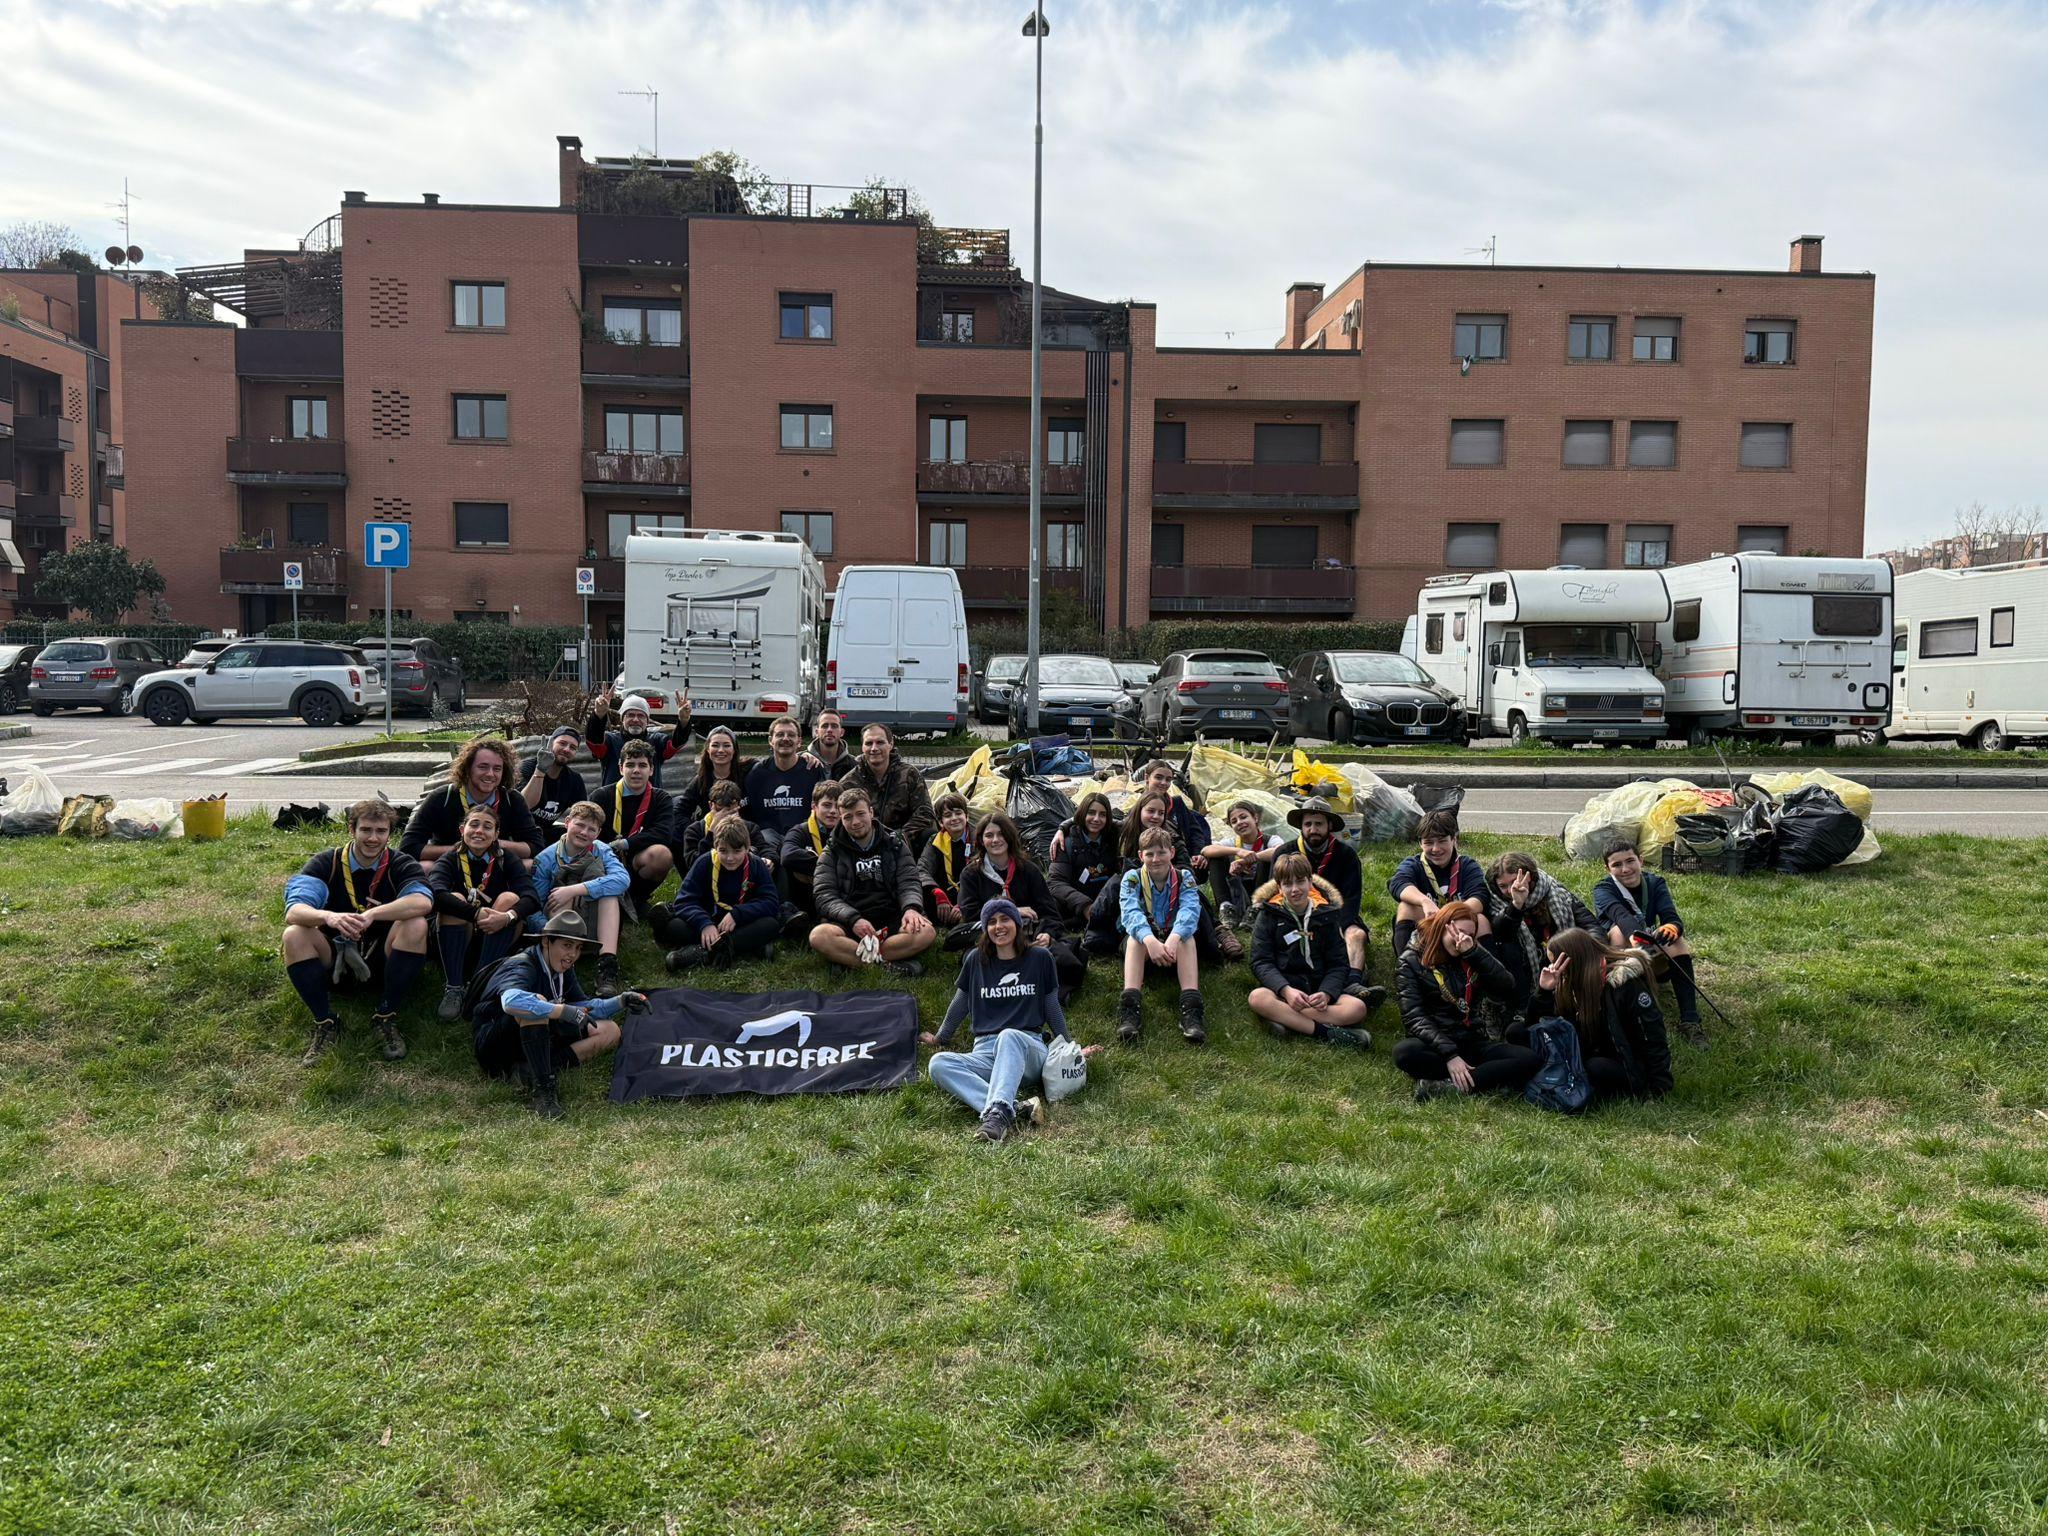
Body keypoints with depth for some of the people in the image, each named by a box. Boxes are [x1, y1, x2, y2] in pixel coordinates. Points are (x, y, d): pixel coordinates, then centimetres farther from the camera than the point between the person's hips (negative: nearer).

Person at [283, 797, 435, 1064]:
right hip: (336, 960, 1)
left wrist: (372, 914, -43)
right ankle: (325, 1024, -16)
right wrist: (328, 917, -44)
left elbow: (423, 902, -29)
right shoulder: (326, 864, -4)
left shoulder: (401, 864, -6)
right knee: (294, 935, -25)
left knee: (416, 925, -29)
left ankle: (386, 1019, -18)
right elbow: (293, 912, -21)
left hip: (384, 960, -1)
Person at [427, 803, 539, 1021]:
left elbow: (532, 898, -19)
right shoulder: (450, 860, -5)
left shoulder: (506, 859, -2)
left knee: (509, 899, -22)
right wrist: (477, 914, -38)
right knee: (456, 899, -24)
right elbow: (436, 894, -28)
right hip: (458, 941, -1)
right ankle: (453, 989, -30)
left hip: (498, 941, 1)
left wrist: (508, 917, -39)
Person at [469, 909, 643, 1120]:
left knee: (609, 1031, -1)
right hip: (493, 1045, -9)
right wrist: (564, 1010, -45)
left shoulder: (563, 970, 5)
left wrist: (621, 1001, -6)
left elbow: (583, 1008, 9)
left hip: (534, 1044, 9)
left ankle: (530, 1071, -15)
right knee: (537, 1002, -36)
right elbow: (511, 1001, -44)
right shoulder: (522, 967, -21)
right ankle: (543, 1087, -32)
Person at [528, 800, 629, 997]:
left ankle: (607, 964, -37)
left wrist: (575, 890, -33)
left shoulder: (601, 851, -4)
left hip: (596, 928, 1)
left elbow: (623, 879, -26)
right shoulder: (546, 859, -6)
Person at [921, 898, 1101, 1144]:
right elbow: (960, 1003, 27)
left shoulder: (1039, 958, 11)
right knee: (938, 1064, -31)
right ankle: (1017, 1107, -46)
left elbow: (1052, 1008, 19)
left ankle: (997, 1113, -59)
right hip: (985, 1051, 2)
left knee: (1009, 1036, -39)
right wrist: (940, 1038, 35)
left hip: (1029, 1048, -2)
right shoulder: (976, 959, 14)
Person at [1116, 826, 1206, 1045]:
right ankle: (1130, 1007, -47)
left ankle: (1191, 1008, -45)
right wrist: (1150, 940, -46)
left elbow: (1190, 910, -24)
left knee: (1186, 936, -31)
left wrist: (1174, 938, -46)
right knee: (1136, 936, -32)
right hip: (1143, 946, 0)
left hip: (1175, 943, 0)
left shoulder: (1184, 878, -5)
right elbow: (1131, 912, -25)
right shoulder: (1132, 878, -6)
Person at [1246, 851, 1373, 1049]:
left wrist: (1326, 994, -17)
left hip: (1318, 991, 2)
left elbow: (1339, 964, 5)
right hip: (1281, 988, -2)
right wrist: (1286, 990, -24)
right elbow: (1261, 962, -5)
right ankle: (1324, 1032, -36)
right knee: (1257, 998, -36)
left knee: (1357, 1008, -26)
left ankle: (1284, 1018, -35)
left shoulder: (1325, 915, 9)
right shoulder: (1268, 915, 5)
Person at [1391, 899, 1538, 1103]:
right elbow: (1414, 1018, -12)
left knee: (1530, 1059, -22)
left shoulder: (1472, 957, 13)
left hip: (1472, 1042, 4)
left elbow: (1507, 990, -3)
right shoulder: (1412, 961, -1)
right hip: (1435, 1044, -4)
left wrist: (1473, 952, -12)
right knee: (1404, 1053, -37)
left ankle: (1448, 1087, -31)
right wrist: (1449, 1055, -24)